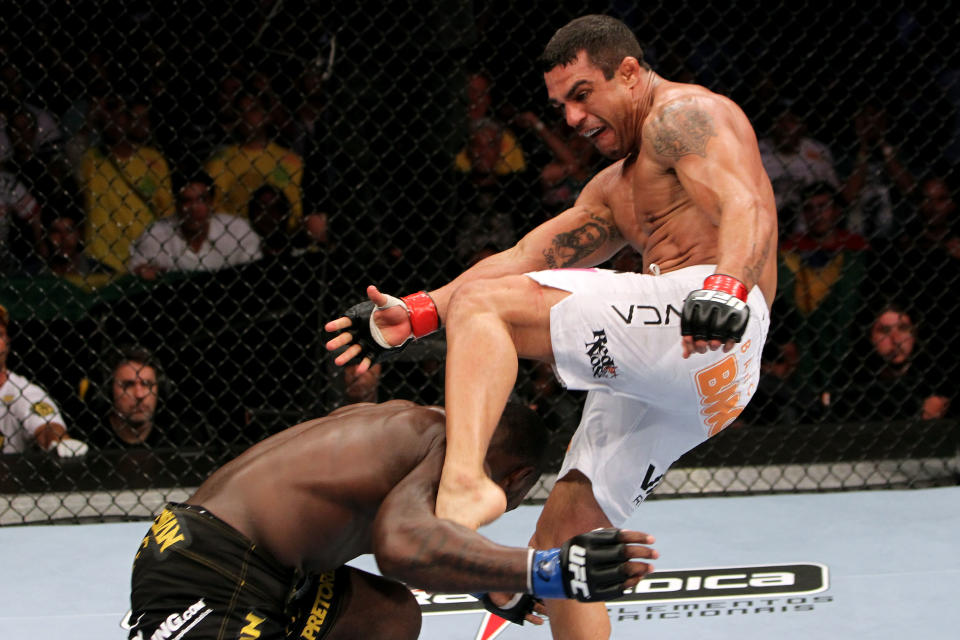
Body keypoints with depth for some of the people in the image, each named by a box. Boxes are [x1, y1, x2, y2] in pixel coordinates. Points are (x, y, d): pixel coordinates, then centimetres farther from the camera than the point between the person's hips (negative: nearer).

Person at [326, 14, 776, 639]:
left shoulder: (683, 112, 5)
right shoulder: (616, 189, 34)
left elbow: (747, 209, -13)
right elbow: (526, 258, 26)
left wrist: (725, 288, -33)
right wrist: (416, 316, 15)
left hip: (714, 323, -10)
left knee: (480, 303, -16)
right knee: (560, 537, 8)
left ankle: (466, 482, -41)